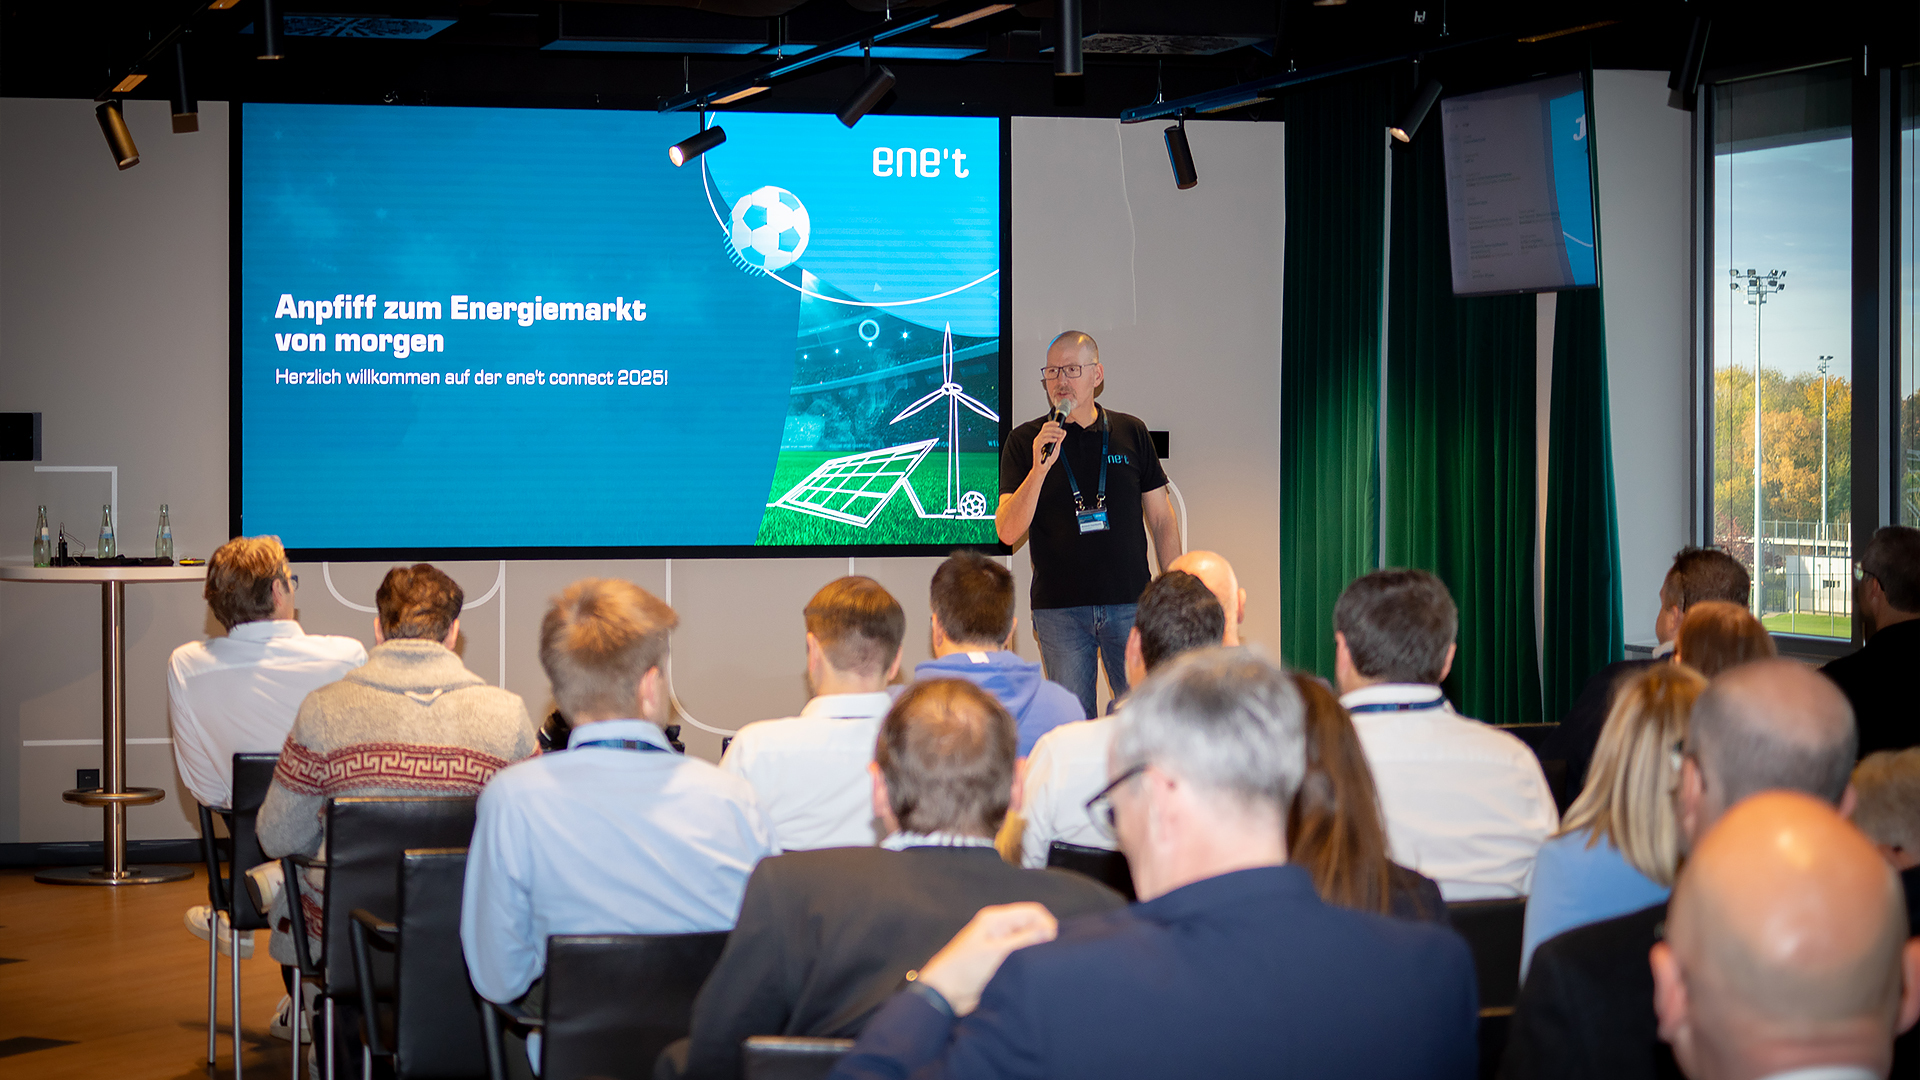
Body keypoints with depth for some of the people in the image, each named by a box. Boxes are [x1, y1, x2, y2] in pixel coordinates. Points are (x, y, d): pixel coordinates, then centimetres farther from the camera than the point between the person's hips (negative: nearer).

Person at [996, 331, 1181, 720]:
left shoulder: (1131, 433, 8)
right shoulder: (1025, 442, 2)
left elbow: (1161, 520, 12)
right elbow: (1008, 533, -7)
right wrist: (1039, 469, -20)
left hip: (1129, 604, 1)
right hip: (1059, 610, -1)